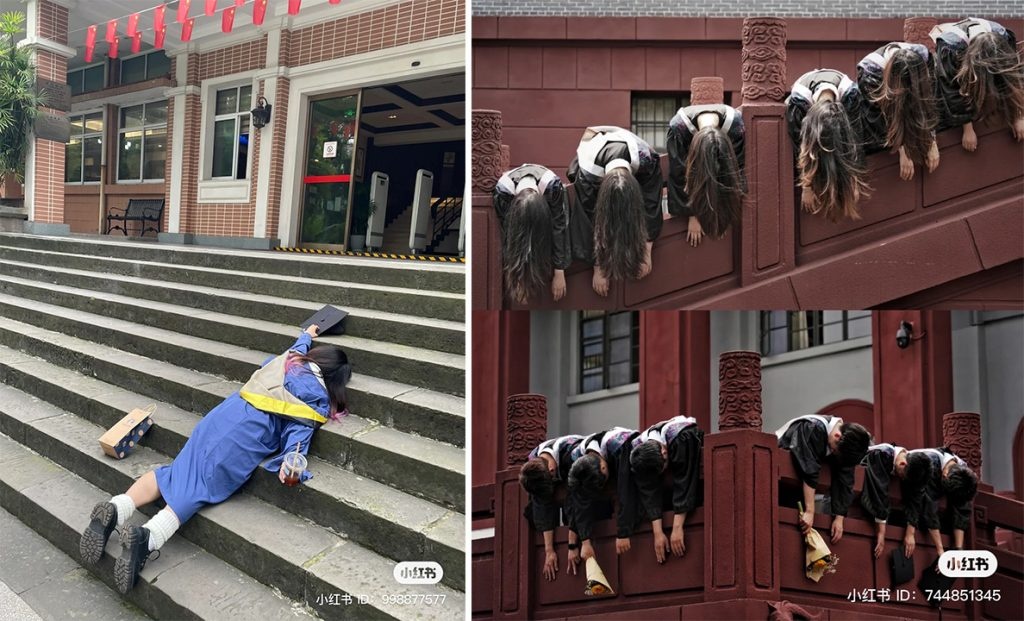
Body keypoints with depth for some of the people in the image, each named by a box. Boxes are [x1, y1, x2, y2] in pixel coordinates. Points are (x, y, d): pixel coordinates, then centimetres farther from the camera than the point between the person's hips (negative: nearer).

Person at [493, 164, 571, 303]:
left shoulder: (552, 185, -45)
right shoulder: (503, 189, -43)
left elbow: (559, 227, -38)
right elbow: (505, 230, -34)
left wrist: (559, 272, -36)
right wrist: (515, 274, -31)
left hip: (548, 197, 0)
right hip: (512, 193, 0)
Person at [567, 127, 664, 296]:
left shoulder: (647, 162, -43)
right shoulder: (588, 173, -44)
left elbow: (650, 206, -32)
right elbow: (592, 220, -36)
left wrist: (646, 252, -33)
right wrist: (598, 268, -32)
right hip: (593, 166, -1)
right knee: (588, 215, -20)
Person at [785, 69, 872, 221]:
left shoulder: (851, 94, -43)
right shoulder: (798, 100, -46)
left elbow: (854, 139, -31)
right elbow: (800, 148, -36)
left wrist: (853, 180, -29)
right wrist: (806, 186, -32)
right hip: (806, 103, -1)